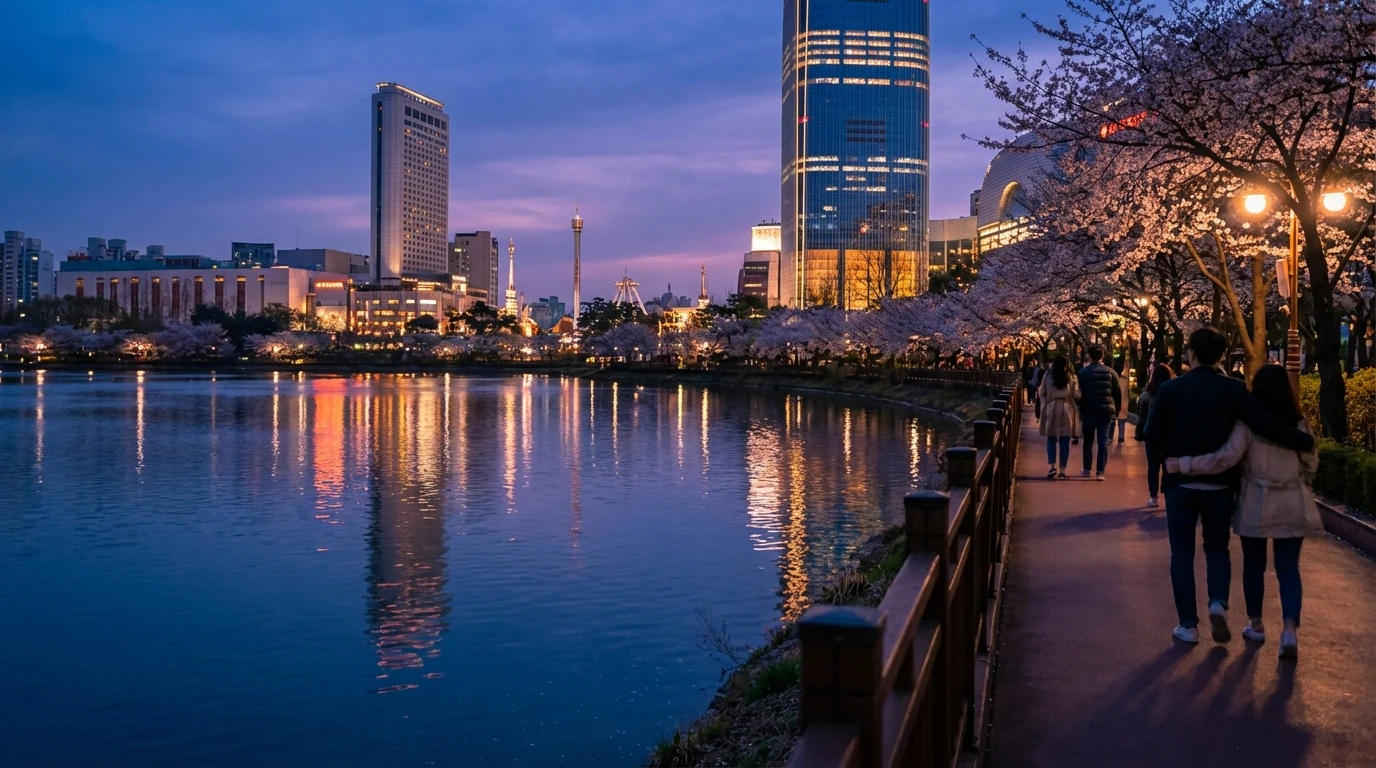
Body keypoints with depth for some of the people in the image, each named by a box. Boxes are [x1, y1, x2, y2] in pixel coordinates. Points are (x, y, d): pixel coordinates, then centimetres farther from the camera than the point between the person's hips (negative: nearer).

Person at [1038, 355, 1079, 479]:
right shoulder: (1071, 377, -2)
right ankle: (1062, 470, 5)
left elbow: (1041, 394, 3)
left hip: (1051, 409, 0)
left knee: (1051, 439, 8)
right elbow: (1076, 395, 0)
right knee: (1064, 441, 5)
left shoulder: (1048, 375, 0)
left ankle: (1052, 466, -10)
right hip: (1066, 409, 0)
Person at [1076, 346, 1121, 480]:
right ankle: (1100, 472, -7)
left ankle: (1087, 469, 18)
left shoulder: (1082, 372, -1)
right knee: (1103, 441, 0)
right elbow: (1118, 393, 2)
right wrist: (1116, 411, 8)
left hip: (1088, 411, 0)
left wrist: (1079, 411, 7)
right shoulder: (1110, 372, 1)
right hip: (1106, 411, 0)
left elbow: (1079, 393, 0)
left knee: (1088, 441, 14)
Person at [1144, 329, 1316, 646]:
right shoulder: (1234, 389, -5)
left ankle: (1188, 625, 8)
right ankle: (1218, 603, -4)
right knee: (1217, 548, 18)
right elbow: (1265, 426, -16)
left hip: (1181, 482, -1)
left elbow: (1153, 439, -4)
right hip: (1219, 484, 1)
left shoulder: (1170, 389, -6)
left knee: (1182, 554, 8)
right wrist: (1305, 441, -5)